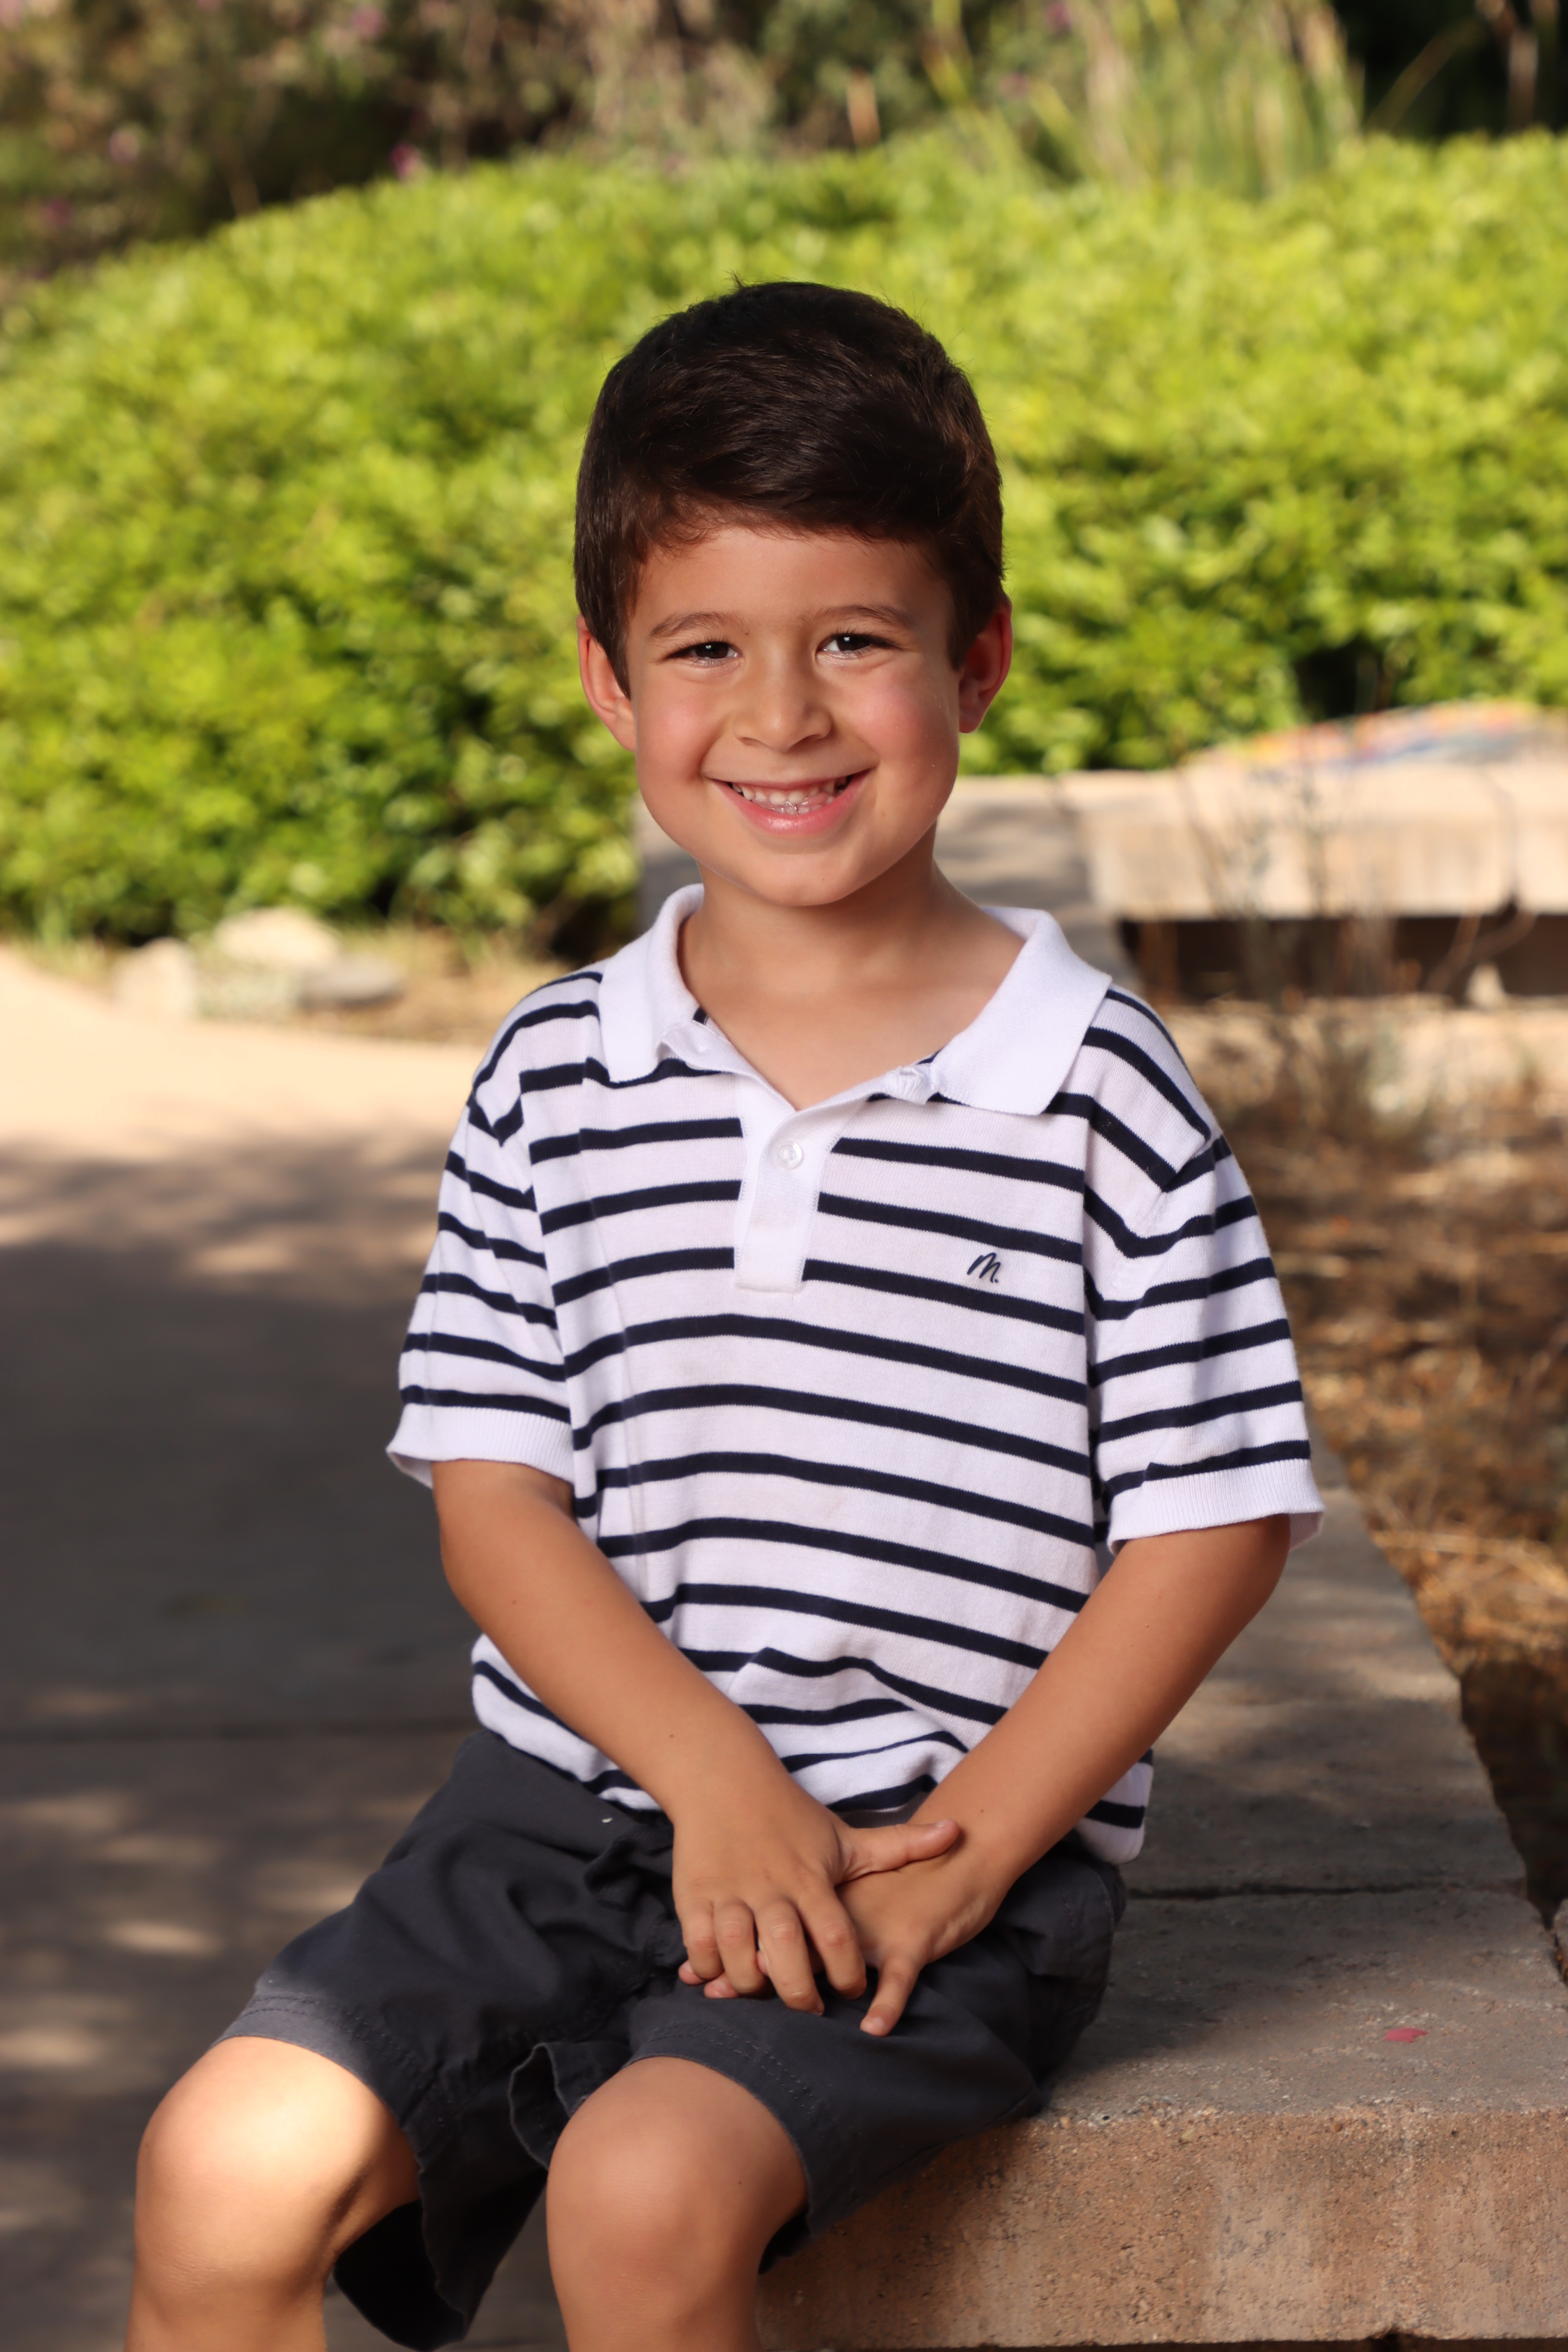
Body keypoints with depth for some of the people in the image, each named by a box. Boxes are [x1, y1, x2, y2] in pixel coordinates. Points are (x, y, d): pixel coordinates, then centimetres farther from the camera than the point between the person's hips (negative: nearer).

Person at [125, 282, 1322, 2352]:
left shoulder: (1096, 1090, -4)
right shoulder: (557, 1078, 5)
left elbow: (1216, 1513, -3)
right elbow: (494, 1485, 2)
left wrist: (969, 1844, -10)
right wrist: (713, 1771, -13)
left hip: (957, 1837, -3)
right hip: (580, 1796, 4)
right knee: (229, 2165, -14)